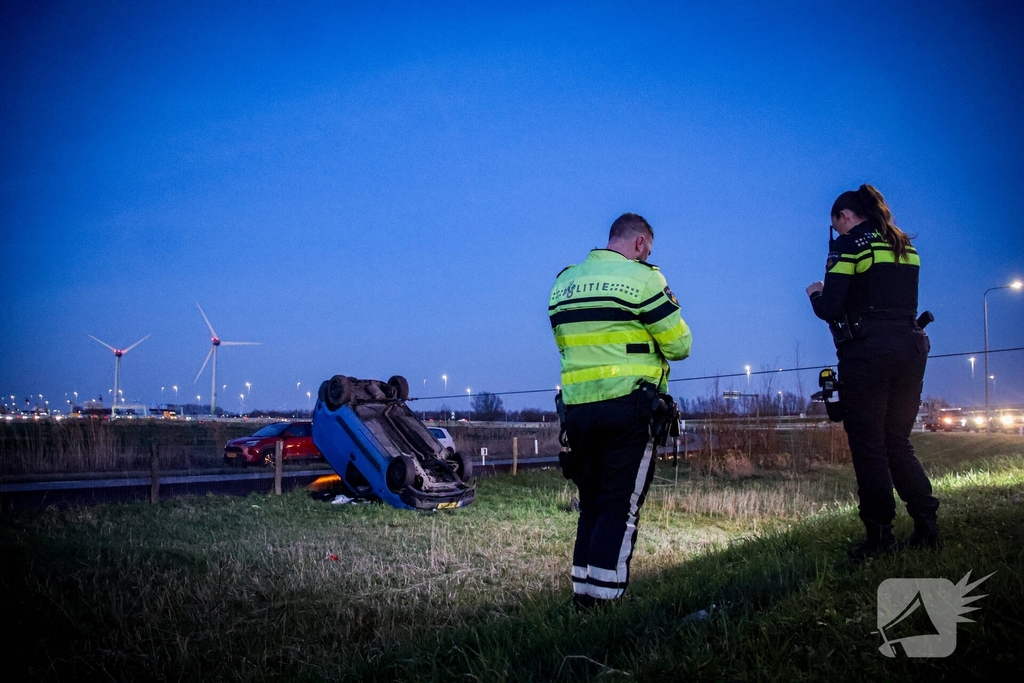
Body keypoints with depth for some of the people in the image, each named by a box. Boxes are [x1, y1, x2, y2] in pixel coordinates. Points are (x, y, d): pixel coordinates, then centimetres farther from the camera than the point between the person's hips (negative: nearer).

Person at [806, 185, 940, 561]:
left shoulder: (849, 244, -4)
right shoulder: (906, 246, 16)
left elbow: (829, 310, -10)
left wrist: (816, 293, 11)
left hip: (868, 351, -7)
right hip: (910, 347, 7)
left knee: (868, 444, 0)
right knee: (898, 442, 15)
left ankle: (879, 536, 1)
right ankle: (926, 523, 8)